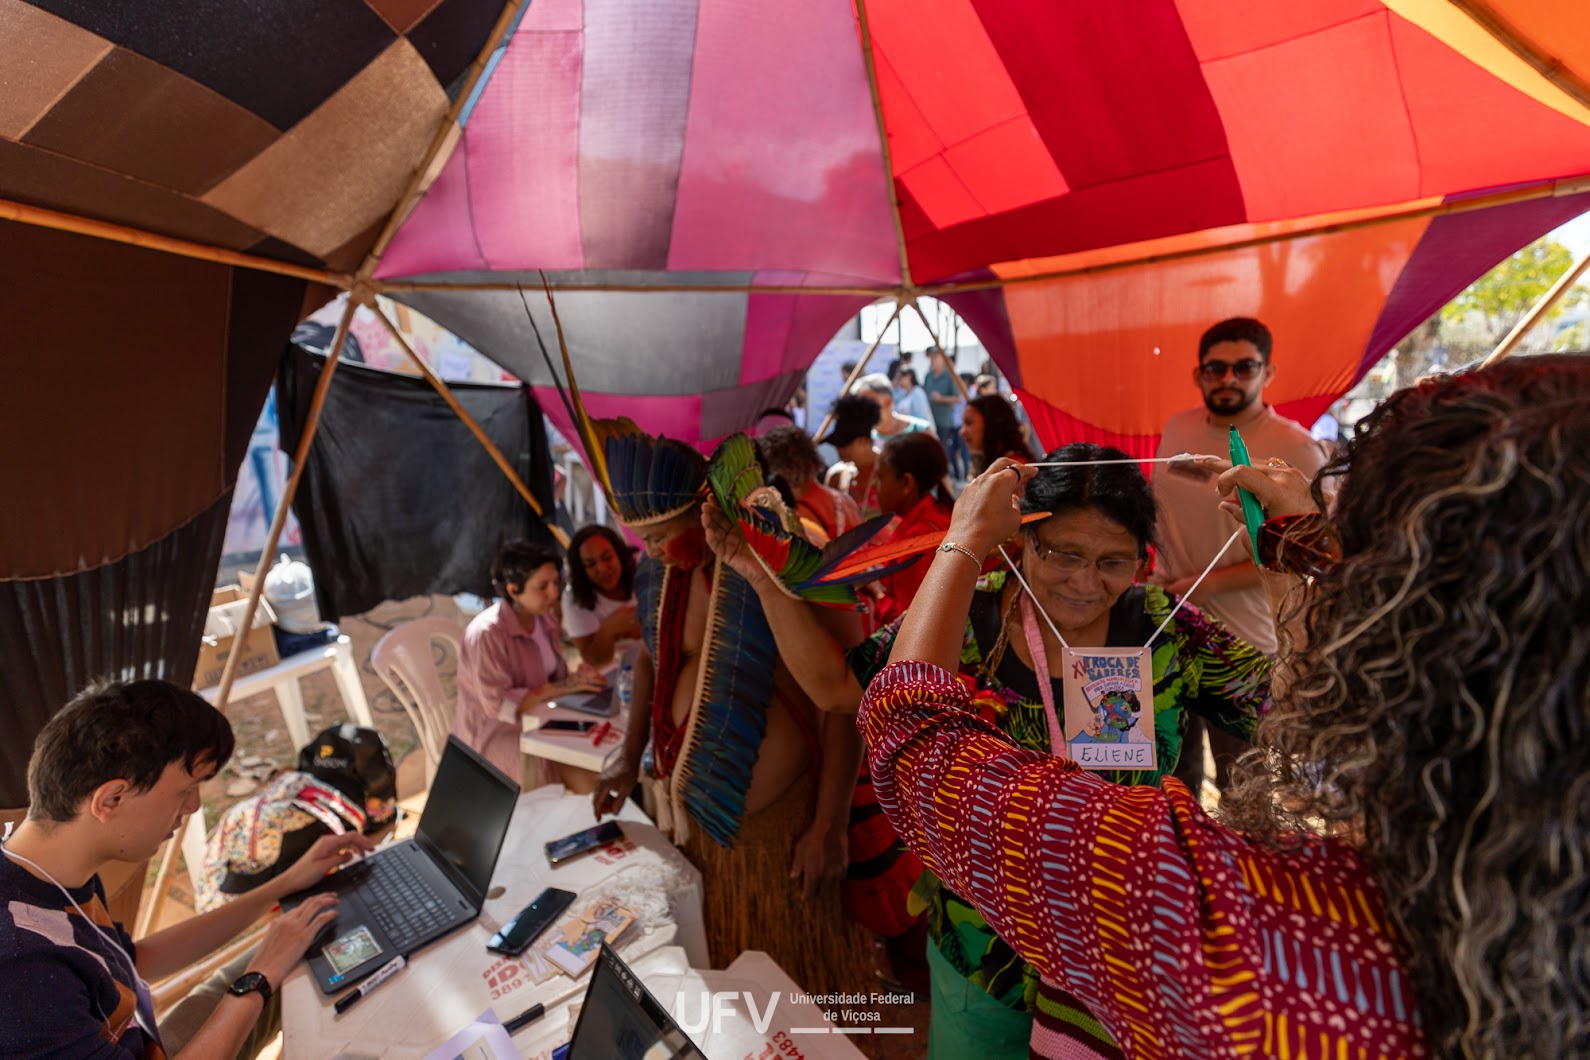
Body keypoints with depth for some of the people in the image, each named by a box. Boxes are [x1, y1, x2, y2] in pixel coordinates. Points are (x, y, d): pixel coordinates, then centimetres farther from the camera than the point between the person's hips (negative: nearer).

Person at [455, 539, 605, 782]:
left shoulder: (545, 616, 2)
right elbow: (498, 705, -22)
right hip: (497, 733, -7)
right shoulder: (486, 633, -20)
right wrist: (557, 688, -26)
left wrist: (578, 679, -12)